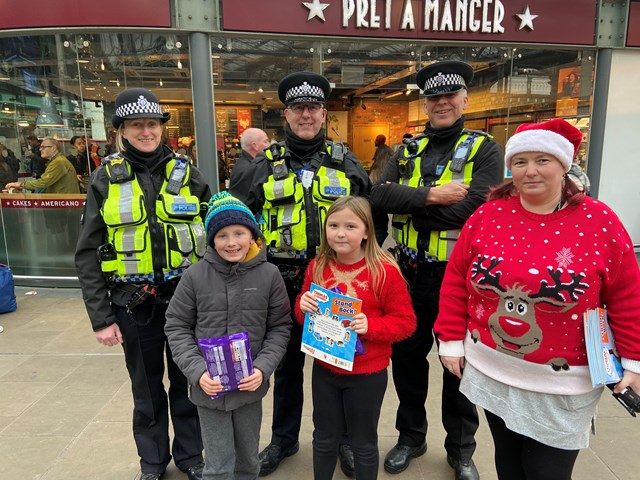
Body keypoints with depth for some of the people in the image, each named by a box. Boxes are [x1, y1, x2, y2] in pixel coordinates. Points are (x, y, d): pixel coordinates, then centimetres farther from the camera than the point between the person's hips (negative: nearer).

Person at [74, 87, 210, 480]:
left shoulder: (187, 174, 1)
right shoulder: (106, 179, -1)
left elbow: (216, 237, 4)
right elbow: (88, 253, -1)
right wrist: (101, 317, -5)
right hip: (133, 304, 0)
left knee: (187, 381, 13)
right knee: (147, 387, 16)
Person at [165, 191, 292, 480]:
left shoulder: (269, 275, -8)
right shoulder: (195, 275, -10)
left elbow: (280, 328, -1)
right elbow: (176, 327, -2)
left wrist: (263, 368, -14)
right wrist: (197, 371, -13)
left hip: (250, 387, 1)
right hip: (209, 388, -1)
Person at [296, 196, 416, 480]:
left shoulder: (385, 270, -17)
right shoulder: (317, 267, -3)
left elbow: (405, 321, -13)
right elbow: (304, 317, 7)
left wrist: (370, 326, -28)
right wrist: (303, 306, -15)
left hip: (367, 374, -3)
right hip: (324, 369, 4)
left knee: (363, 444, 17)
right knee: (324, 439, 22)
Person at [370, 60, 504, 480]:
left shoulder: (484, 150, -4)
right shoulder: (408, 151, 8)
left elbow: (474, 208, -21)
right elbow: (380, 196, -9)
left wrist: (411, 204, -14)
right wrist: (431, 196, -22)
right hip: (411, 274, 4)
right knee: (407, 356, 15)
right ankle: (411, 436, 38)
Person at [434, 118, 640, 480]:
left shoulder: (600, 221, -9)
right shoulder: (488, 215, -5)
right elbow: (456, 280, -1)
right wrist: (451, 340, -1)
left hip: (562, 383, -2)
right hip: (491, 369, 2)